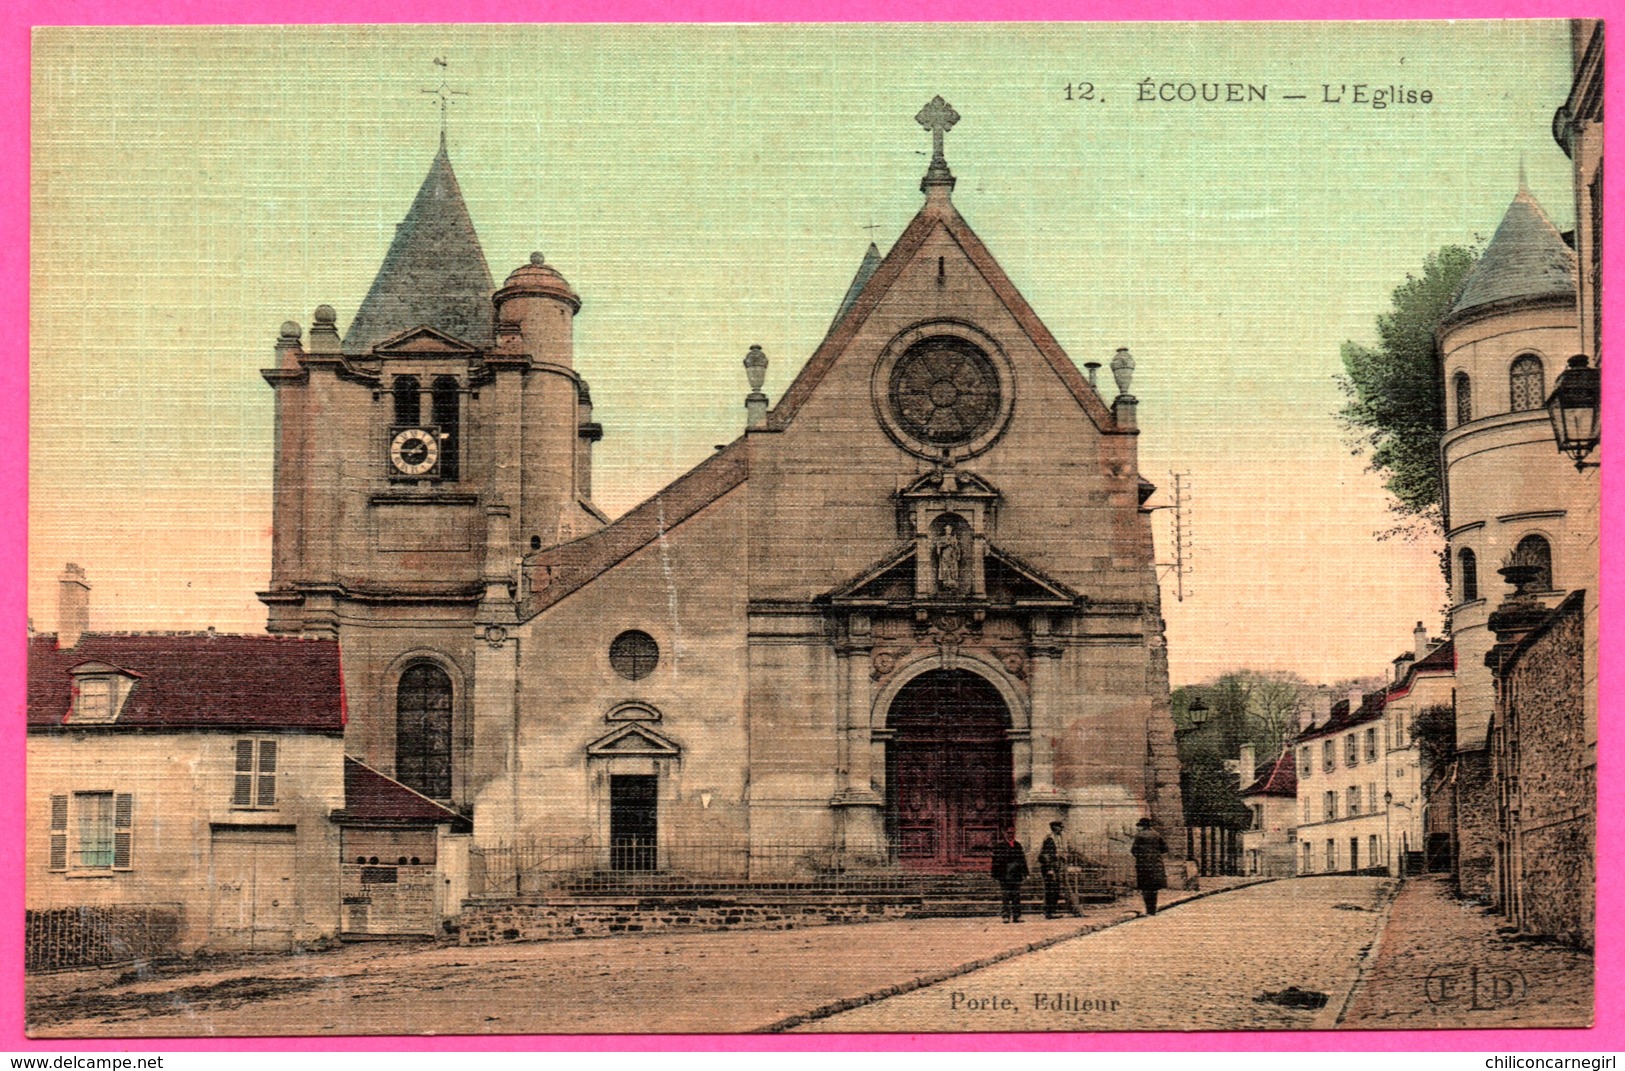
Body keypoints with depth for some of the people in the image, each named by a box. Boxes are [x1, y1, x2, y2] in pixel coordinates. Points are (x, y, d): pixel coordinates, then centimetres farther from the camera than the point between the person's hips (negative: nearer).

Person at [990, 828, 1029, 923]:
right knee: (1006, 897, -3)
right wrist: (995, 876, -4)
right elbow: (995, 862, 0)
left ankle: (1016, 916, 8)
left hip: (1016, 875, 4)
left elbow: (1023, 860, 17)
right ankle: (1006, 916, 1)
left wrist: (1025, 874, 14)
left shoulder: (1018, 846, 12)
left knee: (1017, 896, 4)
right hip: (1005, 876, -4)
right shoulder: (999, 847, 0)